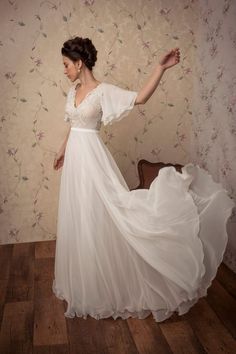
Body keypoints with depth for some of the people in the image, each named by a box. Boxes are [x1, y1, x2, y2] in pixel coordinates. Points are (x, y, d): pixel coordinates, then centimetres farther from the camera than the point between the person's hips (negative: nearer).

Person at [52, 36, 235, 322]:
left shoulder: (103, 91, -12)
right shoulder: (73, 91, 10)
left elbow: (140, 97, -23)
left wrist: (161, 68, -30)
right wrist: (62, 151, 31)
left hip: (91, 158, -8)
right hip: (74, 158, 8)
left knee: (95, 220, -2)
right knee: (77, 222, 16)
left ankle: (103, 288, 17)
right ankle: (84, 284, 35)